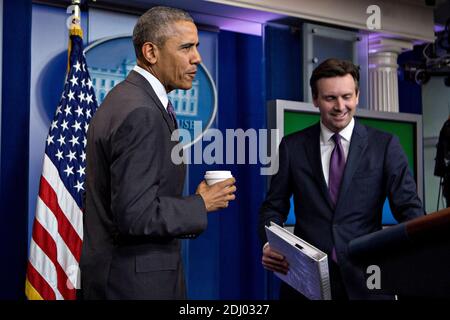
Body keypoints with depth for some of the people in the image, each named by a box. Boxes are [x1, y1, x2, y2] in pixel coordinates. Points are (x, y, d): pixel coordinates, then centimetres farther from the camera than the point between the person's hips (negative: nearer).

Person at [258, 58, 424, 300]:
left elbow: (408, 207, -4)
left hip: (365, 279, 0)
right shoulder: (292, 146, 3)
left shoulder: (385, 145, 1)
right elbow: (273, 207, 6)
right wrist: (269, 245, -15)